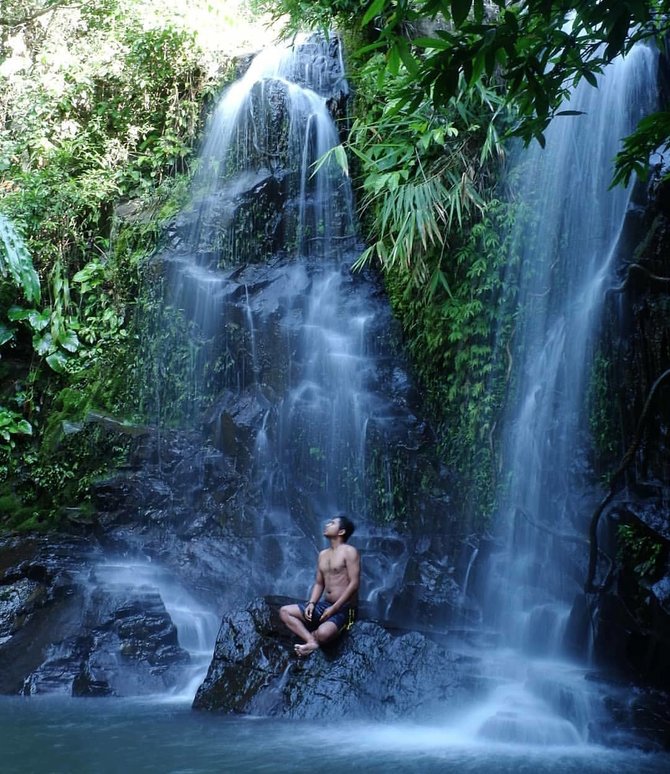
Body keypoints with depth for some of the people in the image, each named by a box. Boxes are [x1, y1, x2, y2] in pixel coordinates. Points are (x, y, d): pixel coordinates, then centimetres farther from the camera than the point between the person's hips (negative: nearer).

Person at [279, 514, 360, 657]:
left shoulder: (349, 551, -10)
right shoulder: (323, 554, 15)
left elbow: (354, 584, -16)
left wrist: (334, 609, -18)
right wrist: (311, 604, -2)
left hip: (344, 608, -8)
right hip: (325, 604, 8)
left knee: (323, 633, -36)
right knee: (284, 611, -2)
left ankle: (310, 636, -1)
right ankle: (312, 641, -17)